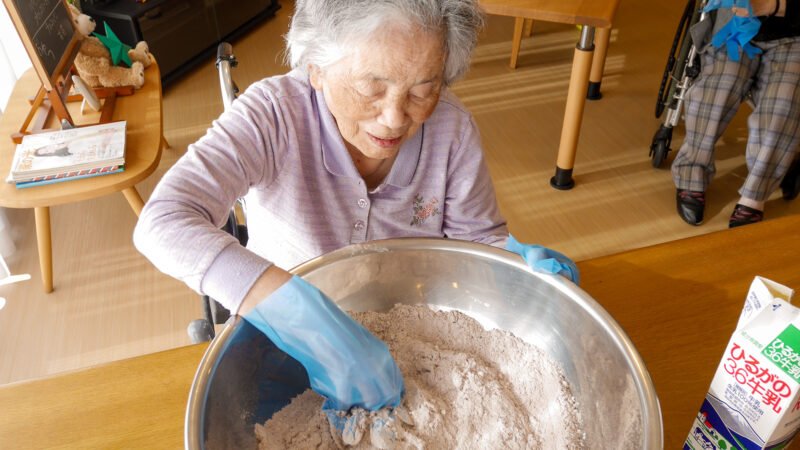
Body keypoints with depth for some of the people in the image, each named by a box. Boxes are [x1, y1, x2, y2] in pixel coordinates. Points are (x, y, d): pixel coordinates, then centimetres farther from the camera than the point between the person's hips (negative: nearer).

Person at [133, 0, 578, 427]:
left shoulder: (453, 128, -17)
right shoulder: (274, 113, -27)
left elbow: (478, 237, -4)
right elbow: (162, 224, -38)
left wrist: (517, 258, -28)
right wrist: (310, 321, -48)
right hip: (285, 339, -4)